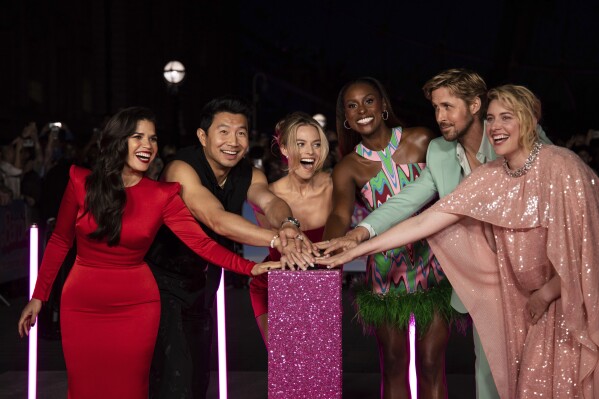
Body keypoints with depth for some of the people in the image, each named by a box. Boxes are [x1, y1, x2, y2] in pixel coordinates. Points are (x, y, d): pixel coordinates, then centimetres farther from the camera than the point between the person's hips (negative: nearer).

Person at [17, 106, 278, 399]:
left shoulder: (163, 196, -5)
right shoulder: (82, 182, -5)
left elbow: (202, 242, -12)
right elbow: (59, 241, 3)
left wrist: (251, 268, -25)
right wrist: (38, 296, 3)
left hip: (135, 308, 0)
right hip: (82, 306, 0)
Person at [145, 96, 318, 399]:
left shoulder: (249, 175, -3)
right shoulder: (182, 169, -23)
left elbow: (270, 202, -24)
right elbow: (217, 220, -38)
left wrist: (288, 226, -49)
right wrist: (277, 240, -51)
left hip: (202, 284, 7)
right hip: (164, 281, -7)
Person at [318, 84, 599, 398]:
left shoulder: (561, 168, -19)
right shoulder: (490, 178, -3)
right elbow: (424, 222, -6)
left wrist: (545, 294, -8)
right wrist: (355, 251, -10)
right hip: (531, 303, 5)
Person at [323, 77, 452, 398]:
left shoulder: (421, 141, -4)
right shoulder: (348, 168, -3)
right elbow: (340, 215, -19)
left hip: (432, 265, -1)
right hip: (386, 272, 1)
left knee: (432, 363, 1)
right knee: (393, 364, 9)